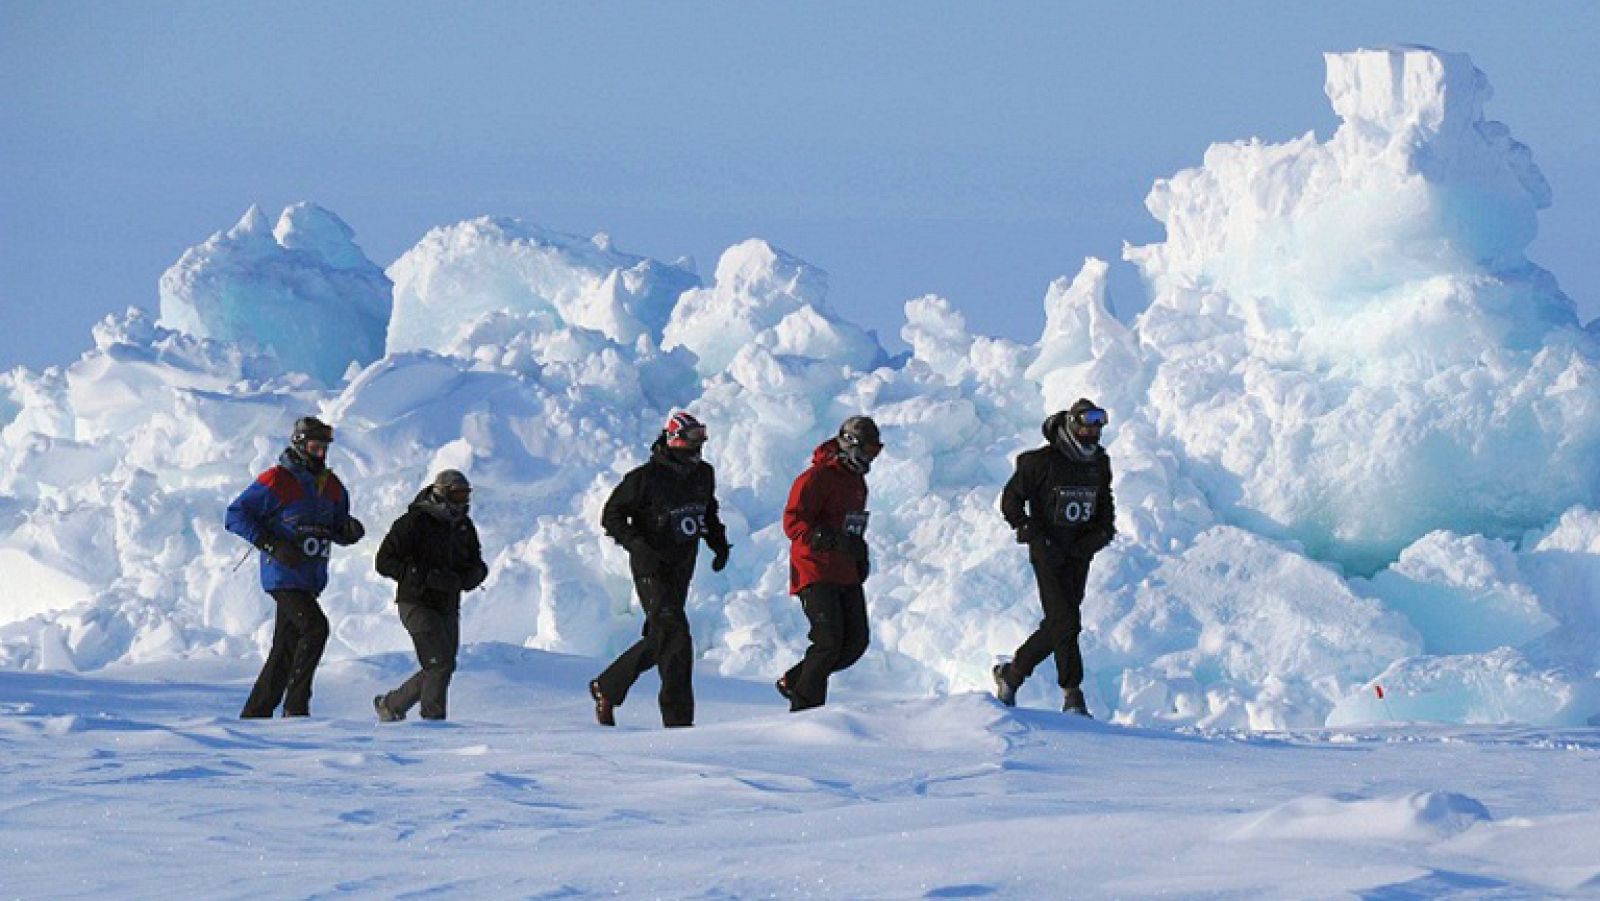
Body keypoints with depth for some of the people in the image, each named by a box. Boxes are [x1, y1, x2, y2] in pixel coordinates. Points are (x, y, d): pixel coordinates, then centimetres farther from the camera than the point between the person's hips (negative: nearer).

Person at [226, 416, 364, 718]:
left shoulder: (331, 486, 13)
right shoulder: (276, 481, -9)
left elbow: (338, 531, 21)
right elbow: (236, 515, -11)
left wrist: (351, 530, -5)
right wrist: (272, 545, -19)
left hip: (311, 580, 7)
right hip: (284, 576, -7)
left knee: (285, 651, 8)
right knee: (315, 628, -22)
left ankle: (254, 715, 14)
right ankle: (296, 705, -15)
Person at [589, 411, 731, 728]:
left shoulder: (703, 474, 5)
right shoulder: (646, 478, -15)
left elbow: (708, 511, 24)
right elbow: (612, 515, -10)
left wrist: (719, 542, 9)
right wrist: (638, 546, -22)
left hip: (682, 569, 7)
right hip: (652, 569, -7)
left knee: (658, 641, 13)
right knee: (676, 638, -16)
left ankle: (607, 687, 32)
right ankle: (678, 719, -13)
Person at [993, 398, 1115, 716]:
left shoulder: (1100, 464, 7)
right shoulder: (1041, 462, -11)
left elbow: (1105, 505, 21)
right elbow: (1011, 501, -6)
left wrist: (1100, 533, 1)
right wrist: (1037, 538, -15)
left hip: (1079, 555, 6)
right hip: (1049, 553, -6)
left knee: (1056, 625, 6)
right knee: (1065, 623, -14)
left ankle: (1011, 674, 24)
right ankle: (1073, 696, -9)